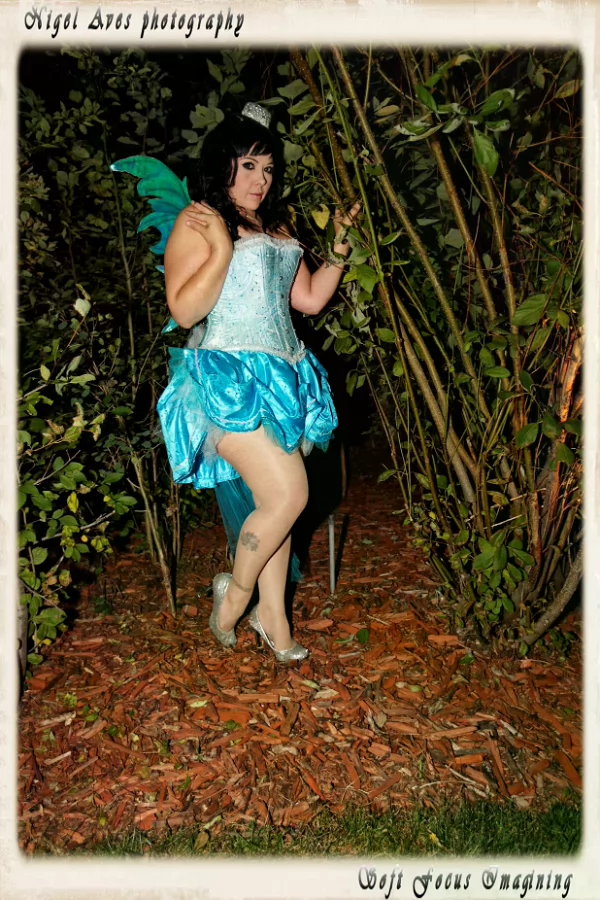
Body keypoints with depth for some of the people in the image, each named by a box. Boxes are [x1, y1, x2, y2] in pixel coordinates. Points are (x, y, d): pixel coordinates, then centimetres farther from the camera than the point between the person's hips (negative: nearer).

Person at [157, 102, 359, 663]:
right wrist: (222, 249, -19)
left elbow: (309, 300, 20)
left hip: (282, 376, 7)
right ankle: (236, 591, 12)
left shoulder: (275, 227, 21)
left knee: (275, 502, 7)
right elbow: (184, 311, -12)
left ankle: (272, 614, 21)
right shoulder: (197, 222, -2)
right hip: (230, 378, -7)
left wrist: (338, 249, 9)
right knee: (288, 495, -14)